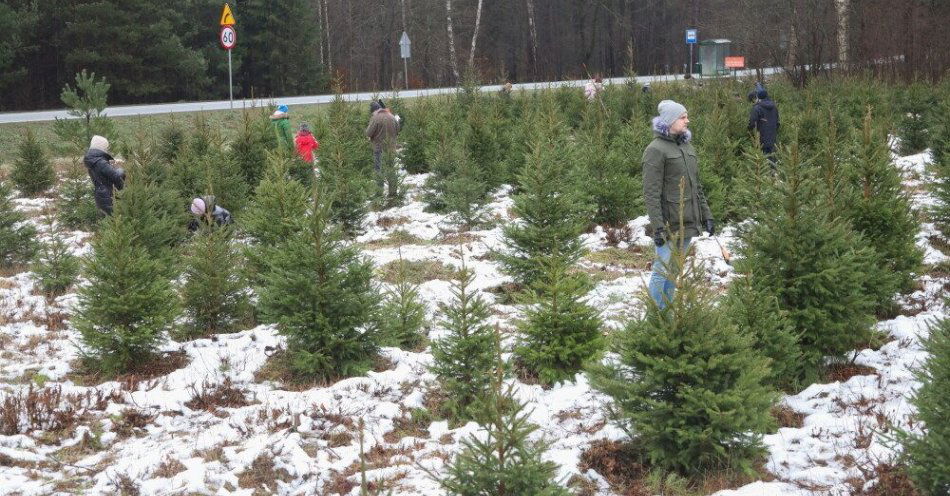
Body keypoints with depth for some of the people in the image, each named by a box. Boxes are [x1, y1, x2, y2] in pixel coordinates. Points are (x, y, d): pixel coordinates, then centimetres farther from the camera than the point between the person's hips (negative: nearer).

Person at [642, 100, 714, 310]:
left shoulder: (687, 146, 13)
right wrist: (658, 227, -21)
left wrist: (706, 216, 15)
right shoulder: (656, 150, -11)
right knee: (663, 271, -3)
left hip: (688, 224, 7)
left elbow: (697, 187, 19)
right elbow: (651, 194, -15)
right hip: (669, 225, -7)